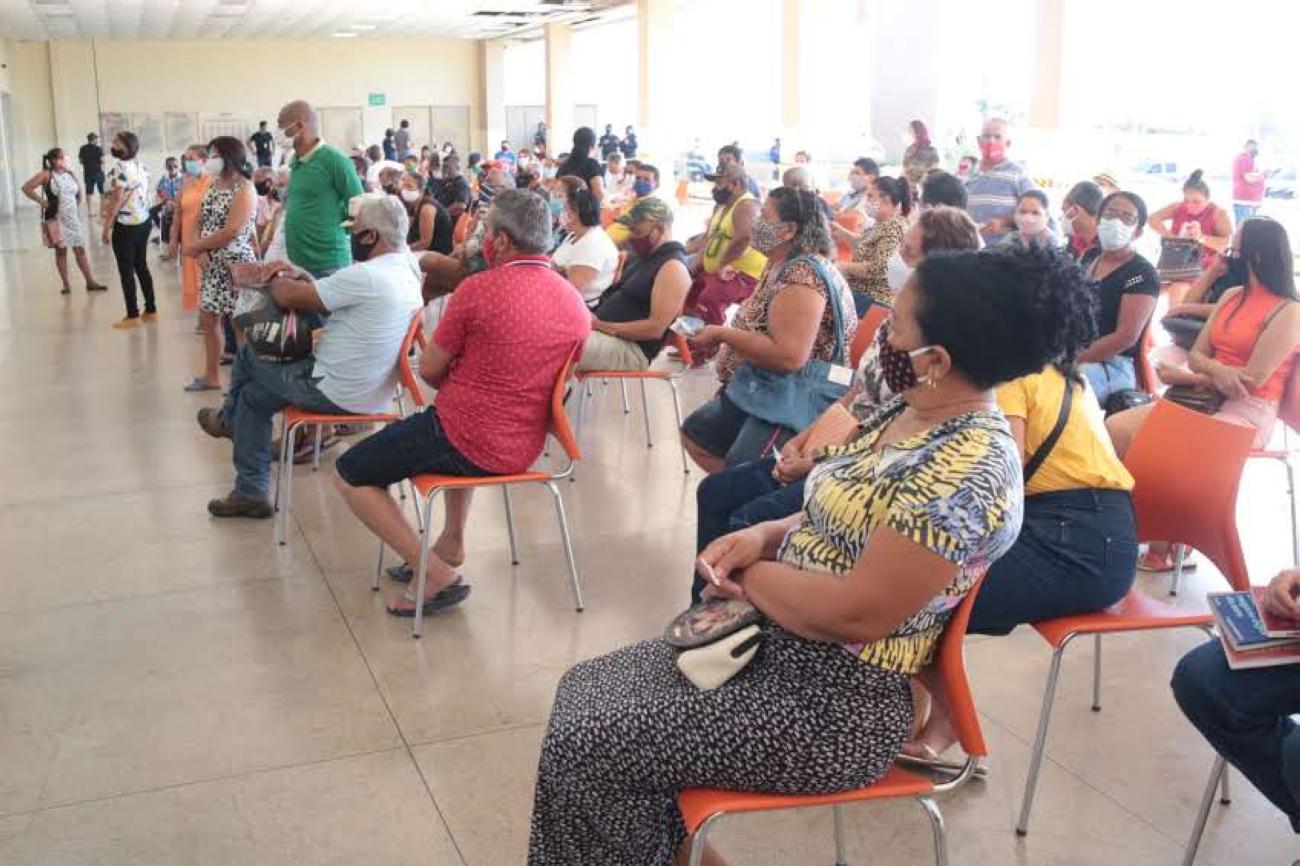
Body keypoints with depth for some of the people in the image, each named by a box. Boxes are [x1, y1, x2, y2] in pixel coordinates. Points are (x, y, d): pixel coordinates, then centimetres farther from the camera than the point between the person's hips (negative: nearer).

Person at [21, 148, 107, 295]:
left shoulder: (70, 175, 7)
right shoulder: (46, 175, -8)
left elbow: (78, 193, 20)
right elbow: (26, 188, -10)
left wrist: (77, 207, 11)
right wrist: (41, 201, -11)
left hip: (73, 218, 4)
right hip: (56, 219, -4)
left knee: (80, 250, 4)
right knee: (60, 251, 6)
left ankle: (90, 282, 7)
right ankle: (66, 285, 12)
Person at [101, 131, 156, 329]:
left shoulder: (120, 167, -17)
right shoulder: (140, 166, 7)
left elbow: (117, 199, -19)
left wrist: (106, 227, -14)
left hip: (125, 225, -8)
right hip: (144, 221, 8)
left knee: (126, 271, 0)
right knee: (141, 266, 14)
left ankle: (133, 316, 3)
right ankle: (151, 311, 18)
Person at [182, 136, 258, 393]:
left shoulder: (244, 189, -12)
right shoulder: (213, 186, 12)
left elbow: (232, 232, -20)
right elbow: (200, 222, 10)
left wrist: (194, 247, -12)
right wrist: (200, 251, -9)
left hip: (235, 263, -8)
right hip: (212, 264, 9)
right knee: (207, 319, 13)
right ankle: (211, 376, 25)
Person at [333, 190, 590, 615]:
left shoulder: (479, 289, -17)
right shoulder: (576, 302, 2)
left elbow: (429, 370, -7)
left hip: (464, 443, -7)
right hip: (525, 449, 7)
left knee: (348, 475, 10)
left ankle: (436, 574, 0)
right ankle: (452, 543, 32)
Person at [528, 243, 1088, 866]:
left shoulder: (970, 466, -26)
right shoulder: (909, 412, 4)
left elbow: (856, 614, -28)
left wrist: (750, 577, -12)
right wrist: (766, 537, -4)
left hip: (835, 702, -9)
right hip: (775, 641, 10)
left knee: (583, 747, -9)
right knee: (585, 690, 10)